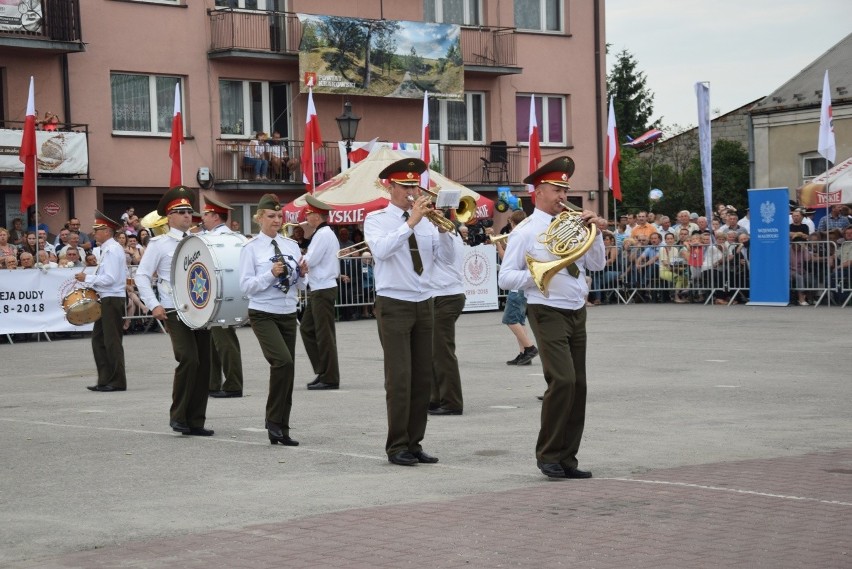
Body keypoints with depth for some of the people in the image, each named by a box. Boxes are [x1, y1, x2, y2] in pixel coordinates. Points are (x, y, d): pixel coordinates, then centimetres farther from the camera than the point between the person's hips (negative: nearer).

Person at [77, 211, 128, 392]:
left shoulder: (112, 250, -15)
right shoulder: (109, 248, 15)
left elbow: (109, 278, -22)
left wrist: (87, 278, -14)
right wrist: (90, 279, 12)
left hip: (112, 300, -10)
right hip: (107, 299, 10)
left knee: (112, 341, -5)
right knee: (99, 339, 13)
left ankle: (117, 382, 1)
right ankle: (105, 380, 17)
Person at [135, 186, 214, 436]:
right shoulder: (159, 244, 0)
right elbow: (142, 275, -2)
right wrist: (153, 305, -11)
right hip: (175, 311, -5)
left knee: (203, 364, 4)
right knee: (189, 360, -18)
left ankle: (196, 421, 12)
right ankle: (178, 416, -3)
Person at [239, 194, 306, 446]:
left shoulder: (292, 246, 10)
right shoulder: (251, 249, -4)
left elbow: (301, 286, 14)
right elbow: (246, 286, -9)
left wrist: (302, 273, -6)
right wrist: (271, 274, -20)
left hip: (288, 314, 5)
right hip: (263, 314, -5)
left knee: (286, 368, 6)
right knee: (283, 361, -22)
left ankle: (281, 429, 16)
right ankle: (274, 421, -8)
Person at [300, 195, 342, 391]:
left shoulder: (323, 234, -16)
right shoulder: (325, 233, 16)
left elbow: (310, 261, -20)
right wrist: (300, 251, 7)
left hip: (323, 290, -10)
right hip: (318, 289, 10)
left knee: (324, 334, -5)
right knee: (307, 329, 14)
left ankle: (330, 378, -1)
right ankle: (322, 371, 17)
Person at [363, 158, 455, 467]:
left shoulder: (426, 220, 10)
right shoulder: (376, 219, -2)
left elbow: (447, 259, 2)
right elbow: (380, 250, -22)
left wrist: (442, 229, -13)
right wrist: (411, 222, -25)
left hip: (424, 304, 5)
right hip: (393, 305, -5)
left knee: (423, 378, 5)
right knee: (399, 379, -8)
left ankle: (414, 443, 13)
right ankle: (397, 447, -1)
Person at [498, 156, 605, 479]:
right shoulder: (525, 232, -3)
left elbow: (597, 265, 11)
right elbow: (505, 278, -6)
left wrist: (595, 232, 0)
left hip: (577, 313, 6)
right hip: (548, 312, -6)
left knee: (578, 386, 5)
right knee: (563, 380, -17)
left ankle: (566, 459, 12)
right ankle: (549, 455, -4)